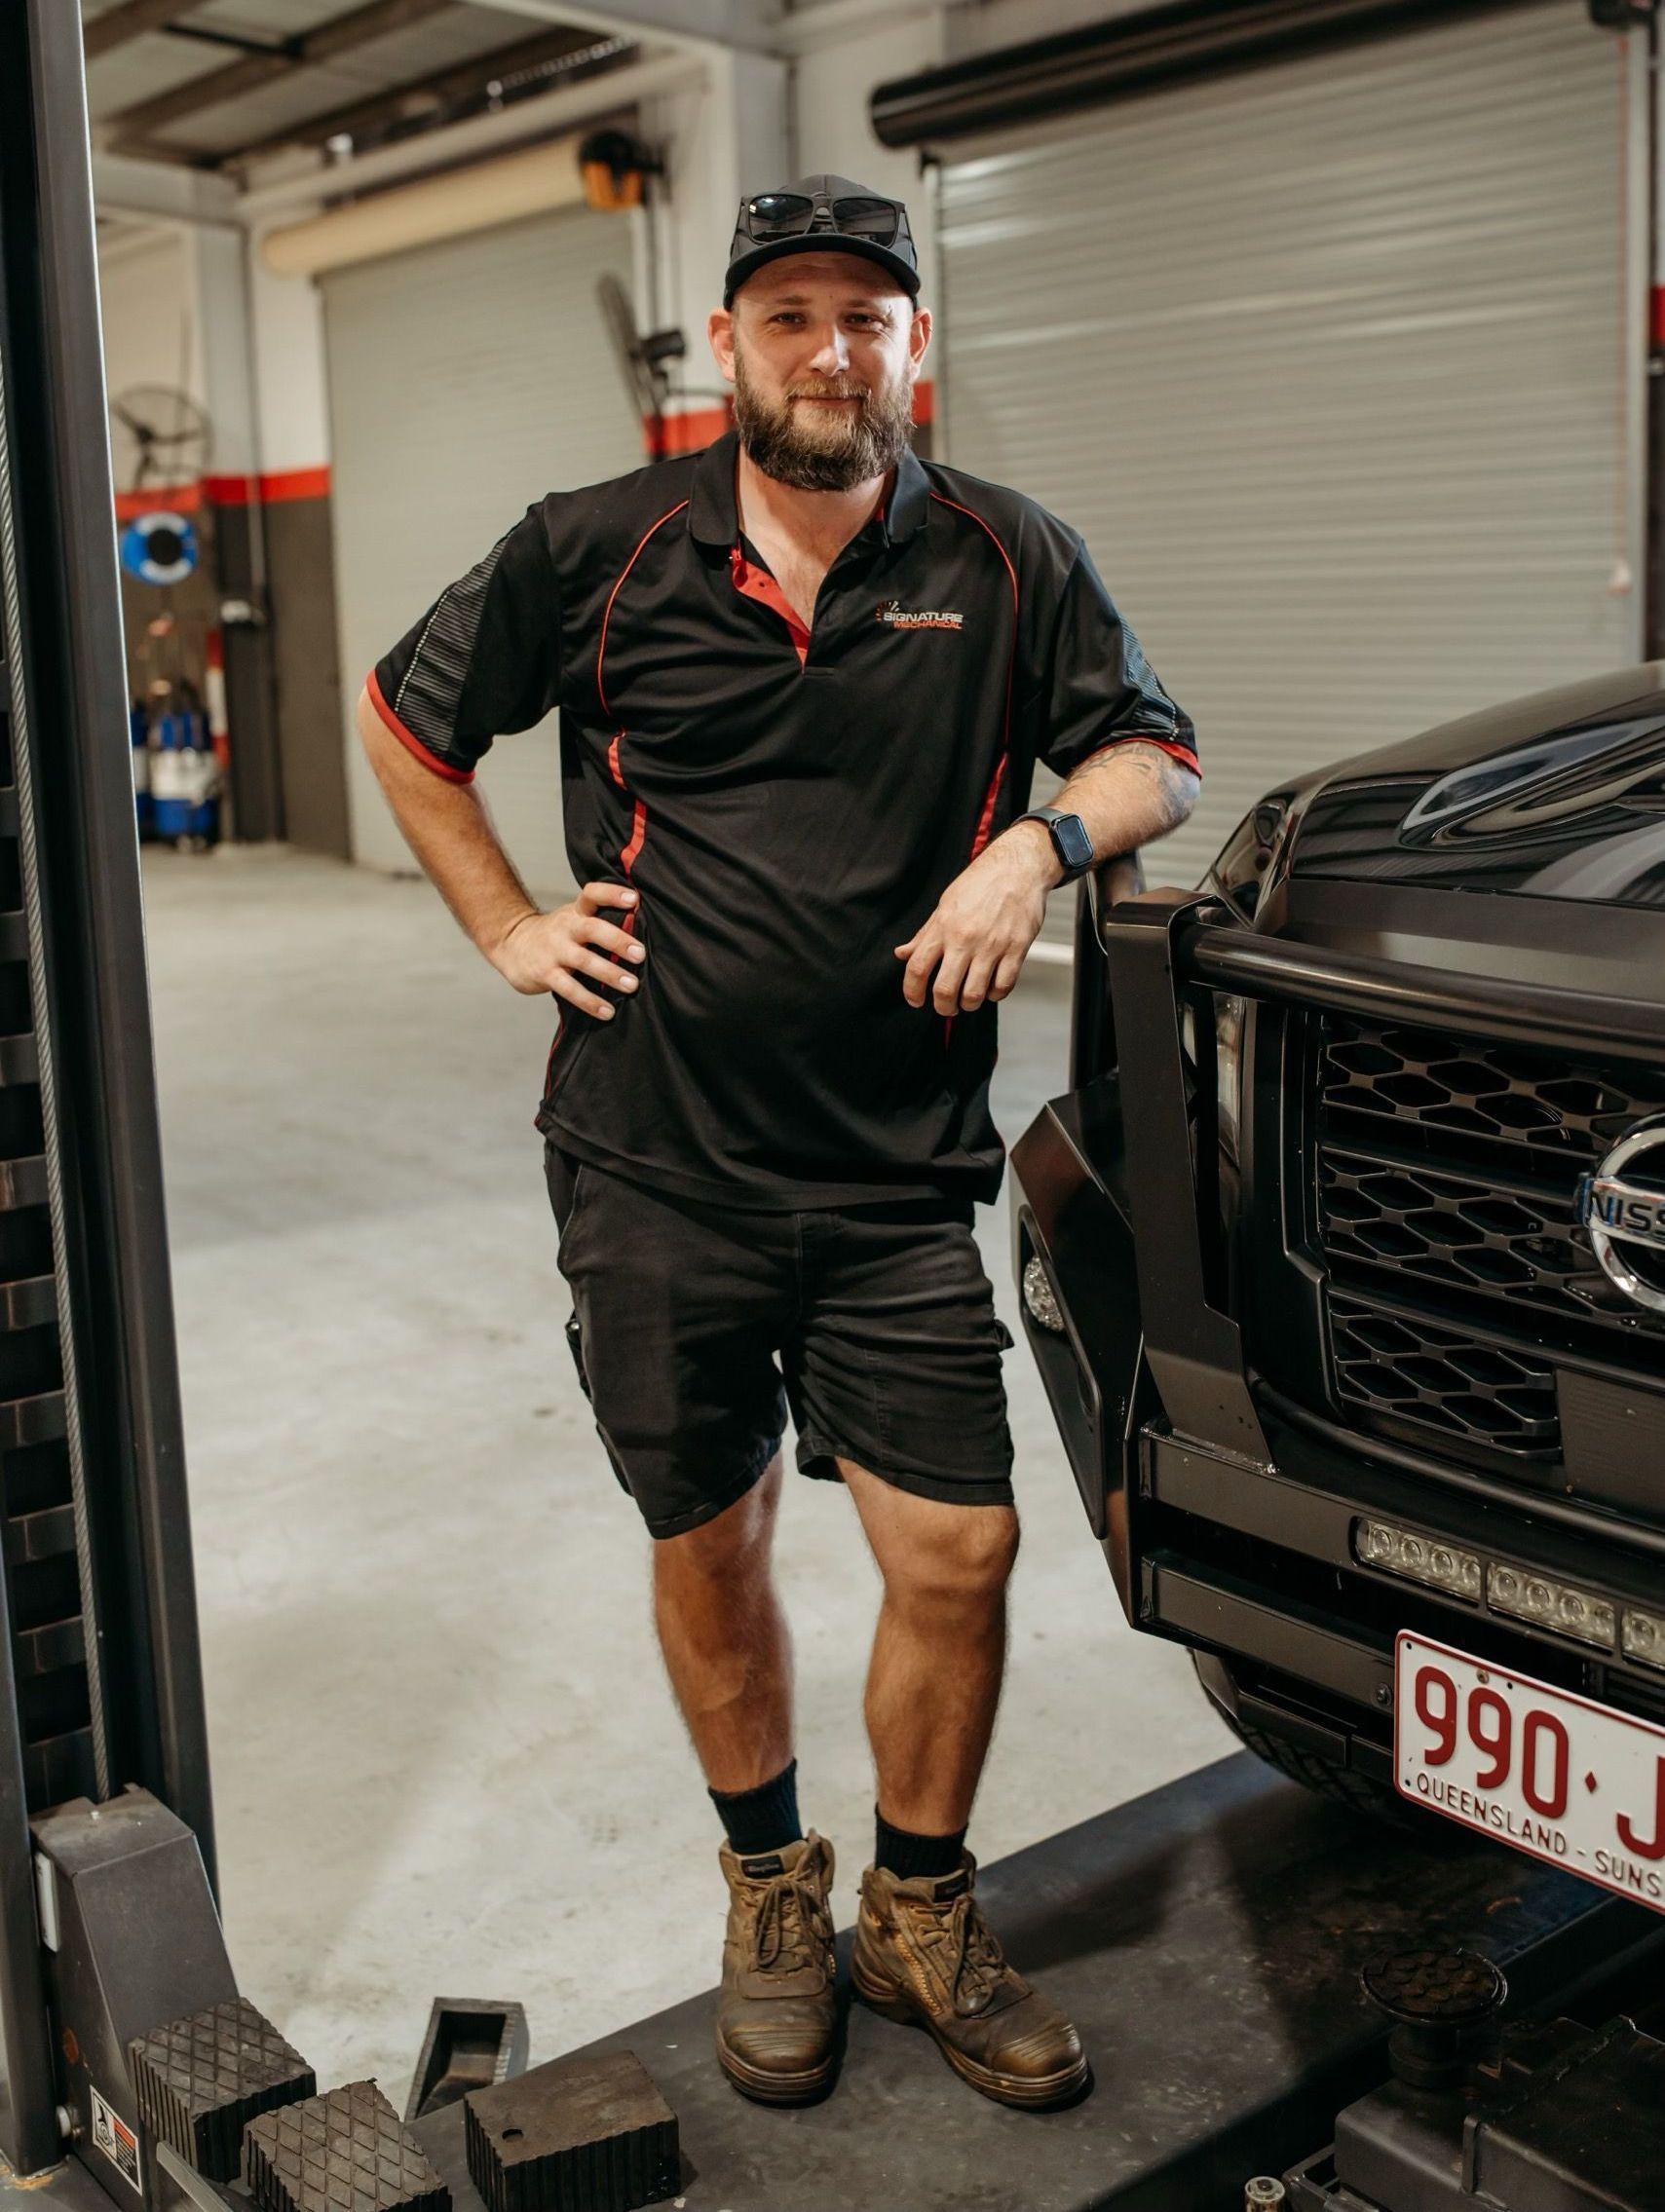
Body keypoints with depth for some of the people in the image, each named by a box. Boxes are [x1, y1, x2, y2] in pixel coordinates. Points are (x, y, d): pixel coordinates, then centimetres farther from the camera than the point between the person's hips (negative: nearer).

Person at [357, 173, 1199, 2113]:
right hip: (654, 1167, 0)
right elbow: (403, 719, 14)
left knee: (959, 1553, -1)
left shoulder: (1007, 564, 3)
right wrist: (505, 929, 5)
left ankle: (920, 1913, 24)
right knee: (709, 1551, 11)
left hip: (899, 1173, 1)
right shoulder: (596, 554, 1)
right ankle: (770, 1895, 34)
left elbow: (1154, 756, 10)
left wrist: (1040, 836, -11)